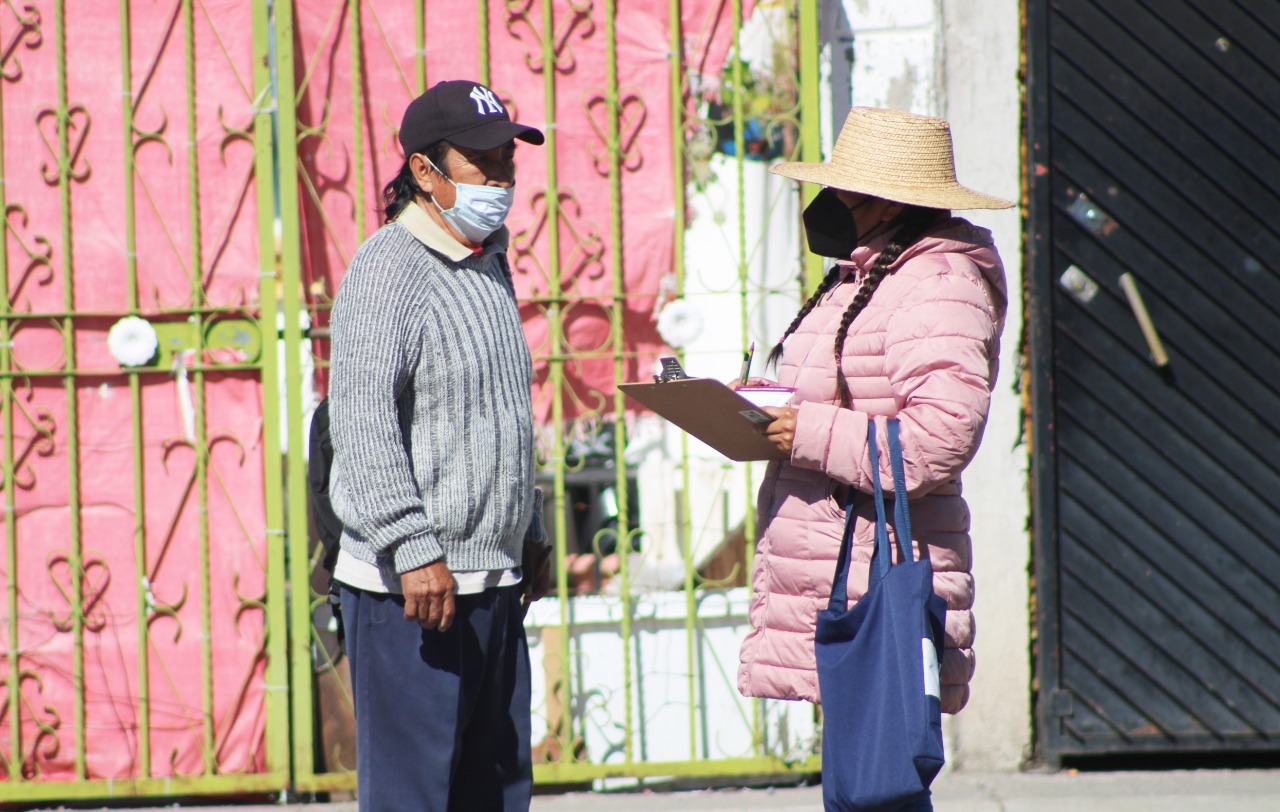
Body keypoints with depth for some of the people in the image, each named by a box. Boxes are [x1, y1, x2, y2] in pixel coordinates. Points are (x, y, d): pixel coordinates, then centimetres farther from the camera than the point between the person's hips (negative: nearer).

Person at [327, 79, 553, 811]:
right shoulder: (389, 271, -12)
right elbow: (362, 418, -21)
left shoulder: (489, 268, 18)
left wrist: (532, 535, 26)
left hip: (493, 583, 9)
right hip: (412, 588, -9)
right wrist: (414, 550, -28)